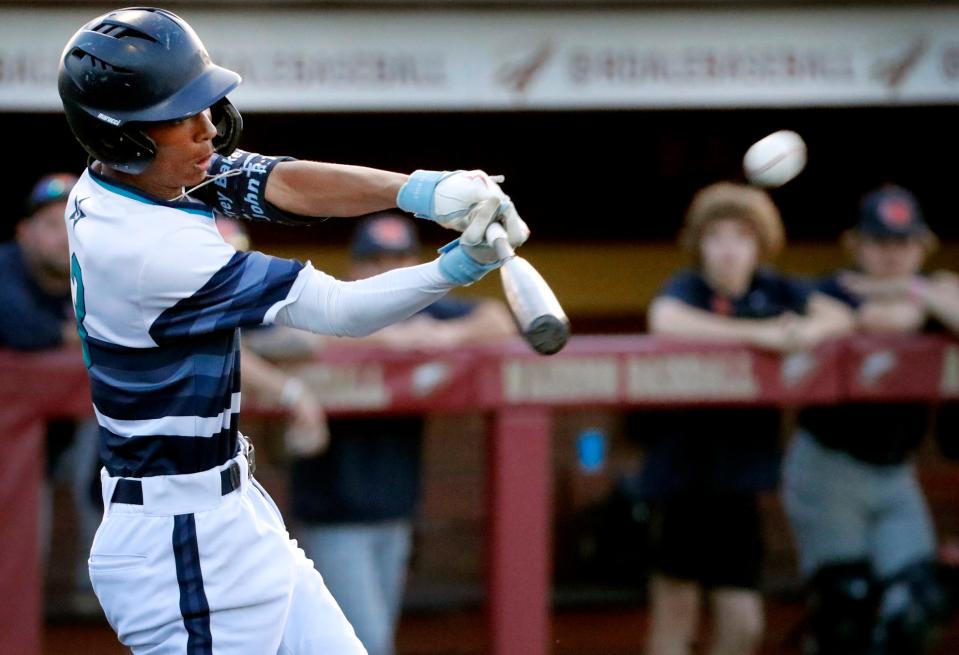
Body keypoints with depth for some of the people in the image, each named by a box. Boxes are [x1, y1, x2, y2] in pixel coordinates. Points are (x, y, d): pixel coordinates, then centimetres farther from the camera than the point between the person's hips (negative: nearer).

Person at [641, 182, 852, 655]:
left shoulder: (773, 290, 3)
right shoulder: (688, 287, -10)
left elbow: (838, 317, 1)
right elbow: (665, 320, -31)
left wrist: (807, 331, -23)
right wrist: (759, 334, -34)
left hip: (738, 477, 4)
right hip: (681, 471, -4)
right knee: (676, 607, 4)